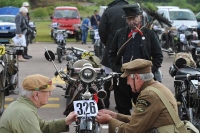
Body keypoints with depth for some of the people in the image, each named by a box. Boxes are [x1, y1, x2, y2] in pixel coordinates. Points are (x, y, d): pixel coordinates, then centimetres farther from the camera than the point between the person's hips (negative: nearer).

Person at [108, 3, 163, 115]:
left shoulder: (149, 34, 2)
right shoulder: (120, 34, 8)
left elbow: (158, 56, 3)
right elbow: (112, 54, 14)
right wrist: (117, 69, 0)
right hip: (122, 78, 2)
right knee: (123, 110, 8)